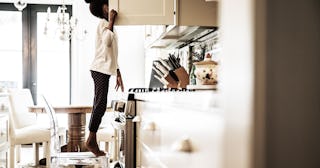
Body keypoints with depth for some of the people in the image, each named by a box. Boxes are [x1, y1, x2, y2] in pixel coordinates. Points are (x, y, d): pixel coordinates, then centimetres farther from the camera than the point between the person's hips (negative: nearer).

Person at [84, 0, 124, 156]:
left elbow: (112, 53, 24)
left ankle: (93, 141, 11)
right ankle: (91, 140, -4)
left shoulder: (108, 25, 22)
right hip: (100, 70, -9)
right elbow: (107, 42, -26)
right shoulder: (103, 23, -6)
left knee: (99, 106, 7)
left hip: (103, 70, 9)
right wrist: (111, 21, -24)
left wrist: (118, 74, 22)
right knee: (100, 105, -10)